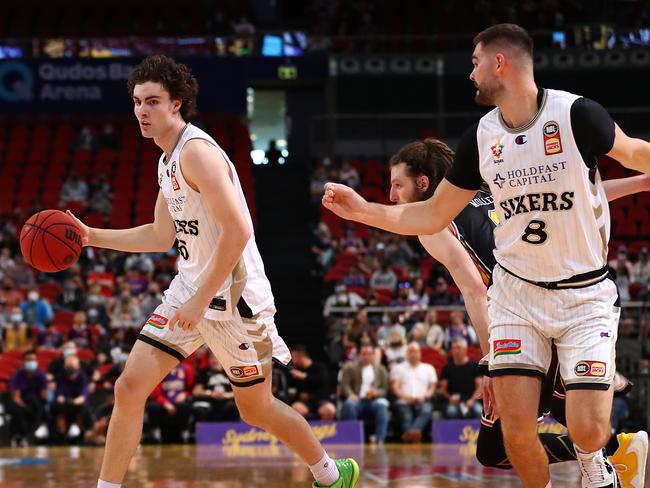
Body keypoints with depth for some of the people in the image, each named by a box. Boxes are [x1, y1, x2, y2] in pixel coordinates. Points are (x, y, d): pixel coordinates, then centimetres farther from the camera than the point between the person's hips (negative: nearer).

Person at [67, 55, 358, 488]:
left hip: (233, 295, -9)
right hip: (190, 290, 9)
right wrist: (92, 236, 16)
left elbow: (237, 231, -26)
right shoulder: (168, 161, 12)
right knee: (130, 388, -4)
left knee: (257, 409, 7)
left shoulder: (196, 151, -18)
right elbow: (161, 237, 23)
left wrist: (201, 301, -24)